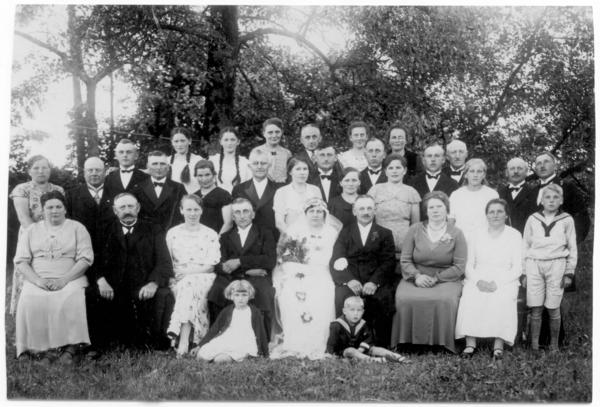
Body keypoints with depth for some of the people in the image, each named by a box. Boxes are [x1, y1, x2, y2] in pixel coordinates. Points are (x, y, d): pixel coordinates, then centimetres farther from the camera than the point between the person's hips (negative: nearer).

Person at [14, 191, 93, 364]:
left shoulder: (77, 228, 10)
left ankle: (69, 348, -25)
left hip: (70, 279, -2)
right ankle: (42, 349, -23)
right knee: (30, 302, -29)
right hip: (37, 280, 2)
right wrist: (37, 280, -10)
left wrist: (65, 279, -13)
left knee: (70, 301, -33)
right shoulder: (31, 230, 17)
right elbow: (20, 260, 8)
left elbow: (85, 258, 0)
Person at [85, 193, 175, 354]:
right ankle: (99, 345, -10)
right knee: (91, 293, -26)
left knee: (164, 296, -30)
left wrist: (153, 283, -21)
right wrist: (101, 280, -18)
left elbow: (164, 262, 0)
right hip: (114, 288, 1)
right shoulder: (107, 231, 16)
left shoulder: (153, 230, 12)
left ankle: (158, 345, -9)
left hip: (144, 288, -1)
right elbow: (97, 260, 5)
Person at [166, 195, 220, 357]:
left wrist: (186, 271, -14)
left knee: (189, 285, -34)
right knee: (189, 287, -33)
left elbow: (211, 266, -1)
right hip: (179, 280, 2)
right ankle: (185, 340, -38)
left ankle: (183, 340, -44)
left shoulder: (210, 235, 9)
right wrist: (174, 275, -15)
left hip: (204, 278, -2)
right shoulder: (172, 233, 14)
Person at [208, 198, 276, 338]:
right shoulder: (225, 237, 24)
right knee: (216, 291, -30)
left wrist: (240, 262, -11)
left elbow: (270, 260, -1)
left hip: (257, 279, -2)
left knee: (263, 292, -35)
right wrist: (249, 269, -8)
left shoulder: (265, 234, 18)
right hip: (232, 279, 2)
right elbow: (219, 266, 7)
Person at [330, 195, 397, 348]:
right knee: (343, 298, -32)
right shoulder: (345, 233, 20)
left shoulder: (385, 234, 19)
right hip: (350, 281, 0)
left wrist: (374, 282, -16)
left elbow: (388, 262, 4)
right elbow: (336, 261, 5)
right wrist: (349, 280, -16)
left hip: (376, 282, 0)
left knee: (383, 299, -32)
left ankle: (381, 346, -19)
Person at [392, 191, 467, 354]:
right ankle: (407, 344, -14)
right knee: (405, 299, -30)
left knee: (444, 301, -34)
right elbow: (405, 260, 5)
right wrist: (417, 276, -13)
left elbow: (459, 267, -2)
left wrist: (435, 278, -13)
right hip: (416, 278, 1)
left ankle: (441, 345, -16)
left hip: (446, 279, -1)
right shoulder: (415, 230, 8)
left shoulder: (456, 234, 5)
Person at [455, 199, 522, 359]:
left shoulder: (514, 235, 7)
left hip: (505, 282, -1)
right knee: (470, 296, -31)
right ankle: (470, 343, -31)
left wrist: (497, 283, -15)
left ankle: (499, 345, -32)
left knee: (502, 298, -34)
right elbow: (468, 265, 9)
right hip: (478, 280, 2)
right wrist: (478, 281, -12)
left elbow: (517, 268, 0)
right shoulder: (476, 235, 12)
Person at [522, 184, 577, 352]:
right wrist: (523, 273, 7)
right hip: (534, 265, 1)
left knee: (553, 309, 2)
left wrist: (569, 272, 2)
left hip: (556, 265, -1)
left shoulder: (567, 220, 4)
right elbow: (525, 246, 10)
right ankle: (534, 344, 8)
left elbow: (572, 248, 8)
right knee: (536, 308, 0)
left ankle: (554, 345, 15)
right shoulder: (532, 219, 7)